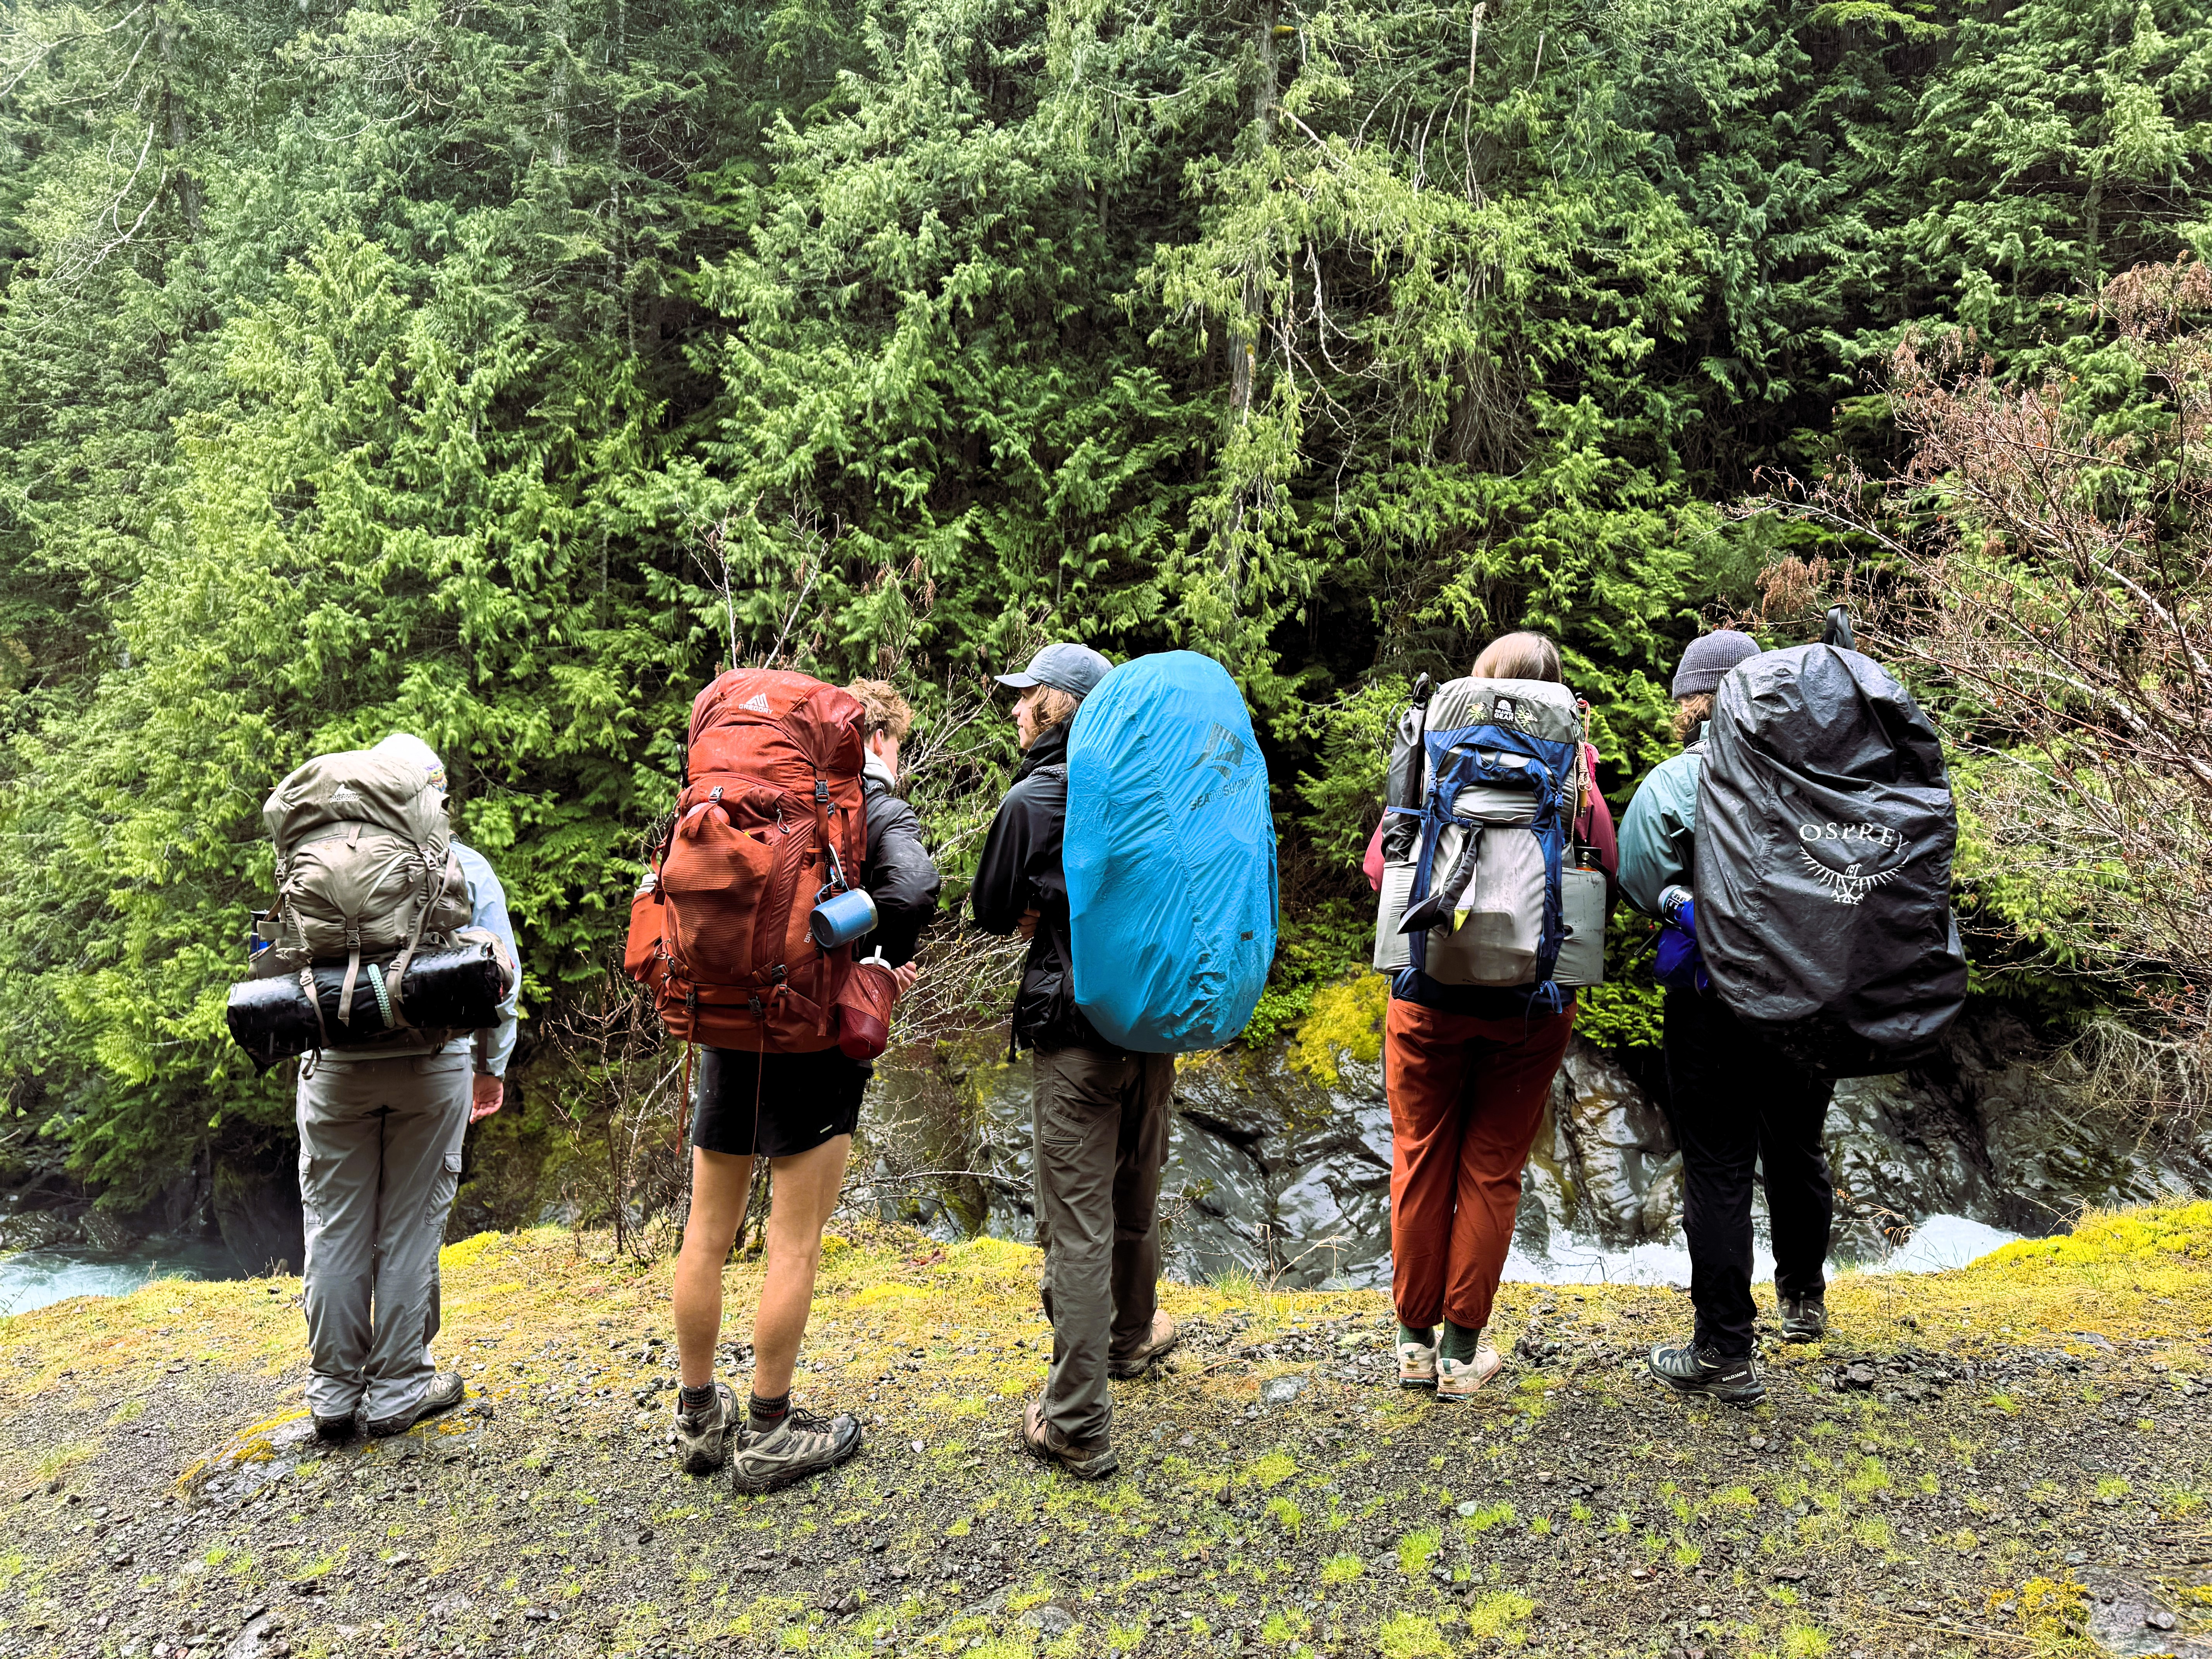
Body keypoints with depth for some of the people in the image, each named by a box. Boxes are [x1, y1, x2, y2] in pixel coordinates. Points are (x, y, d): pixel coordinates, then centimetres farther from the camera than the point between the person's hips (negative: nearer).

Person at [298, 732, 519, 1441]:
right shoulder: (465, 865, 4)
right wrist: (492, 1064, 15)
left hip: (337, 1063, 1)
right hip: (433, 1062, -1)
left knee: (336, 1224, 10)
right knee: (411, 1225, 6)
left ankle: (334, 1387, 16)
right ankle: (399, 1387, 12)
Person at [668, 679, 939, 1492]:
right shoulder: (878, 806, -5)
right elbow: (913, 888, -25)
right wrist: (881, 968, -9)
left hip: (729, 1027, 6)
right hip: (813, 1038, -6)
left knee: (707, 1231, 14)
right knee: (795, 1241, 4)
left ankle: (699, 1416, 27)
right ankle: (768, 1433, 13)